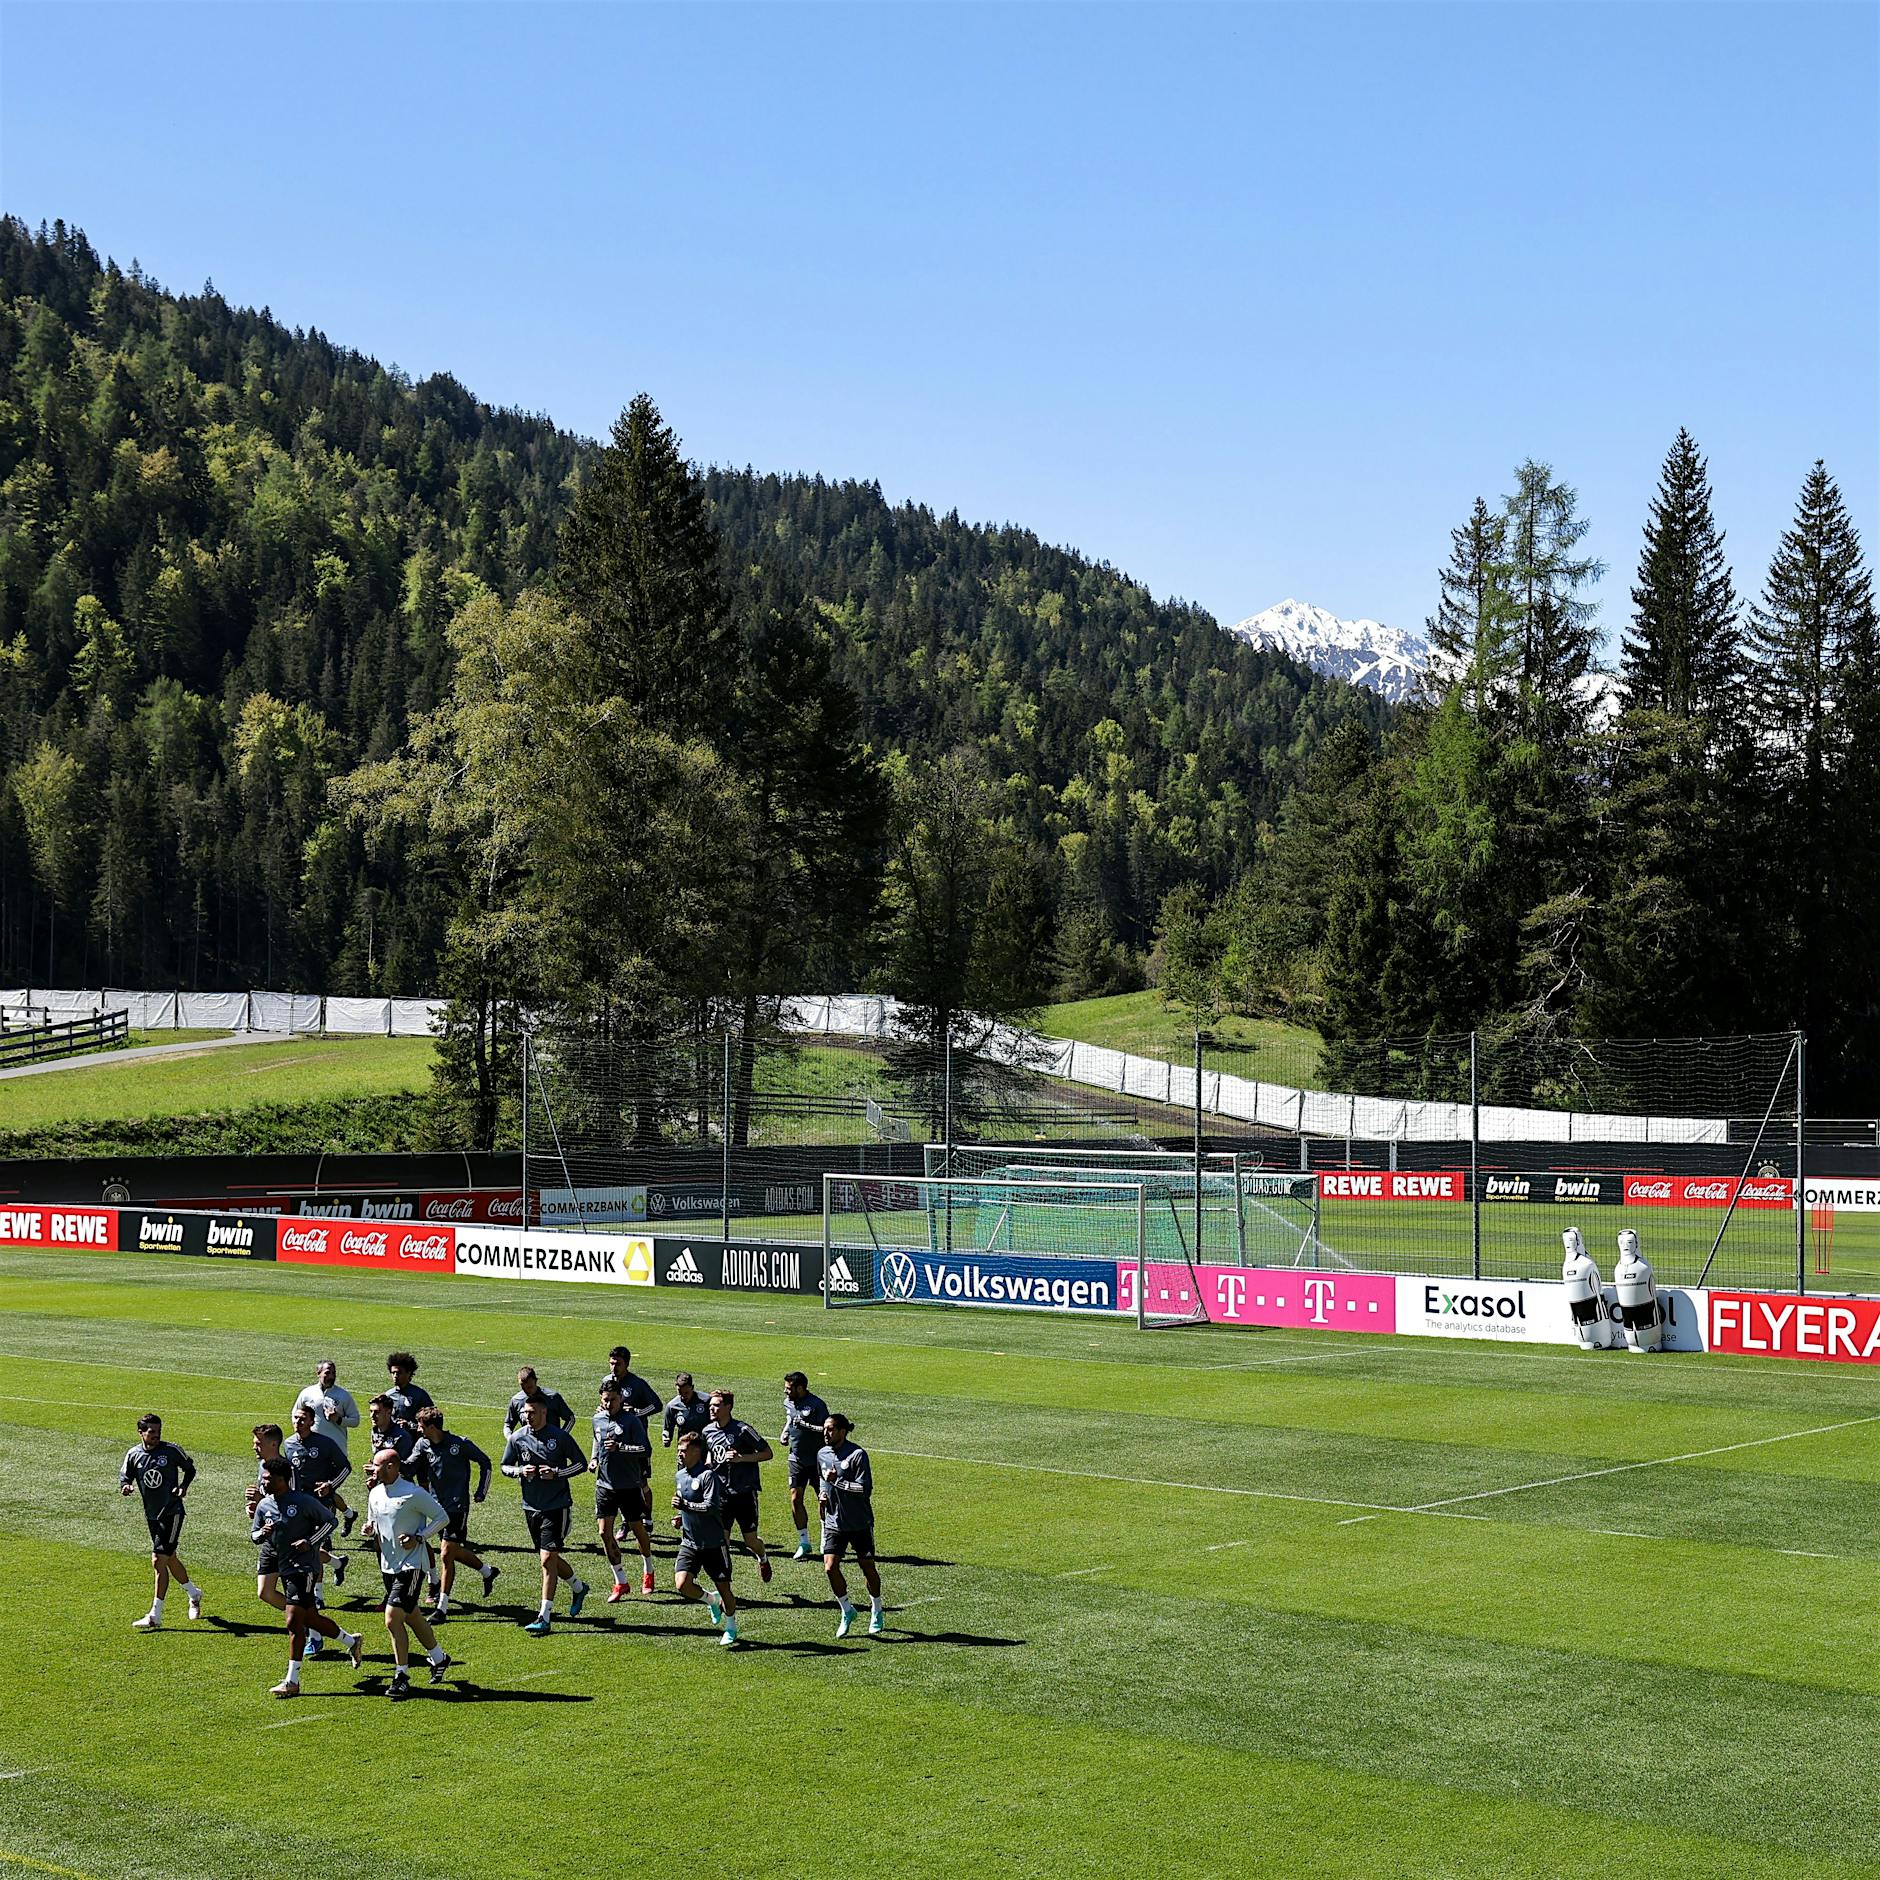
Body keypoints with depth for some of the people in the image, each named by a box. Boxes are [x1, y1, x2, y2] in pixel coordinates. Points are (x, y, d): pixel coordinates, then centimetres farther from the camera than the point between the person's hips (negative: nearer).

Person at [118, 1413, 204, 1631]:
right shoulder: (133, 1454, 1)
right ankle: (194, 1593, 44)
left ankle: (155, 1616, -12)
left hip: (172, 1513, -5)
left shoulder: (171, 1450, -8)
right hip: (151, 1515, 5)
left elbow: (189, 1468, 6)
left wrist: (183, 1486, -12)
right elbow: (124, 1478, 7)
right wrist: (125, 1487, -17)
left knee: (159, 1560, -14)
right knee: (170, 1559, 18)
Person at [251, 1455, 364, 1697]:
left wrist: (310, 1542, -15)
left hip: (304, 1566, -7)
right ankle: (352, 1641, 37)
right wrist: (262, 1533, -8)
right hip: (283, 1568, 7)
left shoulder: (303, 1502, -13)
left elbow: (329, 1520, -3)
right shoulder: (264, 1505, 5)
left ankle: (292, 1682, -7)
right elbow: (253, 1536, 15)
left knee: (294, 1623, -12)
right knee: (311, 1619, 14)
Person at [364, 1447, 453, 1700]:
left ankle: (402, 1676, -3)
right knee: (411, 1617, 18)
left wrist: (418, 1538, -17)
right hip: (388, 1565, 8)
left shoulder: (413, 1493, -15)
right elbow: (373, 1522, 21)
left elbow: (442, 1518, -9)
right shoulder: (375, 1494, 6)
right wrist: (370, 1528, -2)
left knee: (392, 1619, -14)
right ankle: (438, 1658, 38)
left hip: (411, 1564, -8)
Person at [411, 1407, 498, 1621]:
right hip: (438, 1504, 6)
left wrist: (481, 1492, -1)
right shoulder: (423, 1444, 0)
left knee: (446, 1555, -8)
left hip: (457, 1506, -6)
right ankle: (488, 1572, 41)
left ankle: (442, 1608, -3)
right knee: (455, 1552, 14)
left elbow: (485, 1462, 0)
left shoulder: (460, 1443, -13)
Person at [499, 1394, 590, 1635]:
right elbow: (504, 1466, 12)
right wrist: (521, 1471, -9)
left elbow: (581, 1464, -1)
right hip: (531, 1506, 5)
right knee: (550, 1558, 14)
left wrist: (556, 1473, -15)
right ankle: (578, 1587, 42)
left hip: (557, 1506, -5)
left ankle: (544, 1618, -9)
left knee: (548, 1559, -11)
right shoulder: (517, 1438, 1)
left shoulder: (560, 1437, -8)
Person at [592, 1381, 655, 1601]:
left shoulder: (631, 1420, -11)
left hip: (629, 1486, -4)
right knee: (604, 1532, -4)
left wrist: (620, 1447, -26)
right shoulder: (598, 1419, 6)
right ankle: (620, 1583, 6)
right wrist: (595, 1459, 9)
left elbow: (646, 1450, -17)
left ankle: (648, 1573, 34)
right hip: (604, 1484, 4)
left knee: (638, 1529, 9)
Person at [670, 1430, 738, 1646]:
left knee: (724, 1589, 2)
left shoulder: (708, 1475, -15)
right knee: (682, 1585, -14)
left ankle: (731, 1628, 28)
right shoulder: (679, 1476, 9)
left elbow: (711, 1507, -24)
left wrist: (685, 1505, -24)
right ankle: (711, 1600, 17)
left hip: (713, 1543, -6)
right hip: (689, 1543, 6)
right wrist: (681, 1518, 10)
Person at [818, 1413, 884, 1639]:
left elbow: (865, 1488, -21)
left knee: (867, 1568, 6)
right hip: (834, 1522, 5)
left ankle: (876, 1612, 29)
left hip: (860, 1524, -5)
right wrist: (823, 1493, 4)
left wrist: (837, 1481, -23)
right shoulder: (822, 1454, 5)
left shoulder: (857, 1454, -15)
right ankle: (847, 1611, 12)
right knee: (830, 1567, -8)